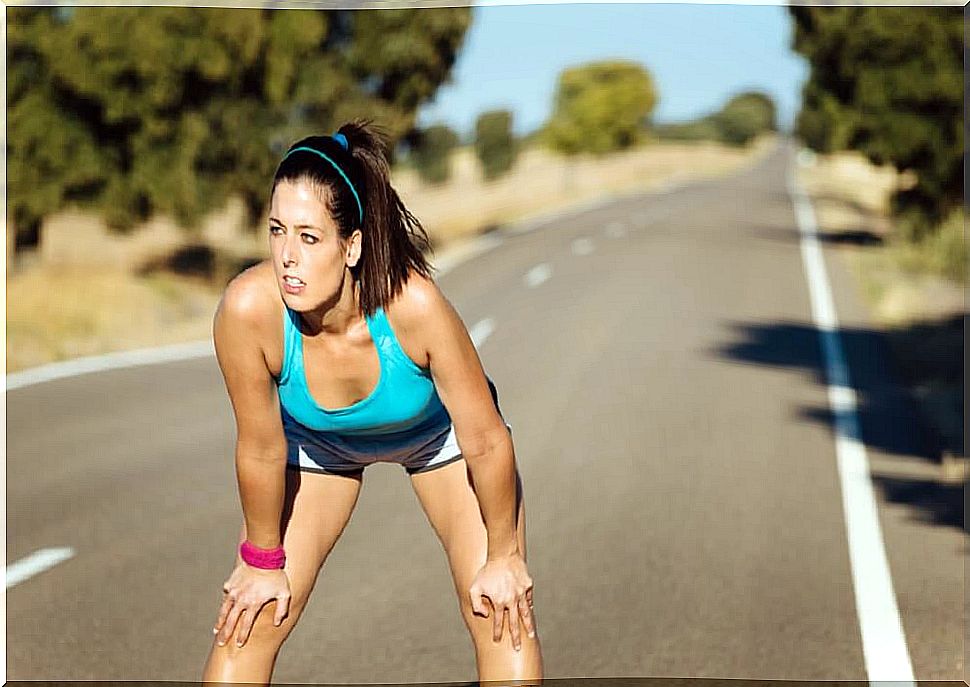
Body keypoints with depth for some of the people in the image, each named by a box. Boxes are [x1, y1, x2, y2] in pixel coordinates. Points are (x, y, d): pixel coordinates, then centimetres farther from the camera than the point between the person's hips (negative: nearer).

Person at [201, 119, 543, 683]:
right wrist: (264, 561, -8)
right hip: (317, 438, 1)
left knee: (504, 611, -8)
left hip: (437, 430, -1)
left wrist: (503, 556, -14)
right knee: (249, 621, -5)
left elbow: (486, 443, -27)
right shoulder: (249, 308, -38)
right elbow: (262, 451, -21)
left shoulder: (414, 304, -42)